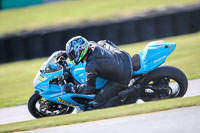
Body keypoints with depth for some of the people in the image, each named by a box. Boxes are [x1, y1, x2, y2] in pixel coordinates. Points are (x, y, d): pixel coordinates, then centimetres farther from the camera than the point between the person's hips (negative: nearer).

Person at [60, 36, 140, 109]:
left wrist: (72, 89, -5)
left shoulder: (91, 66, -25)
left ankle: (130, 94, -11)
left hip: (122, 78, -8)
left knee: (98, 104, -3)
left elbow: (89, 89, -15)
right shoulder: (93, 45, -5)